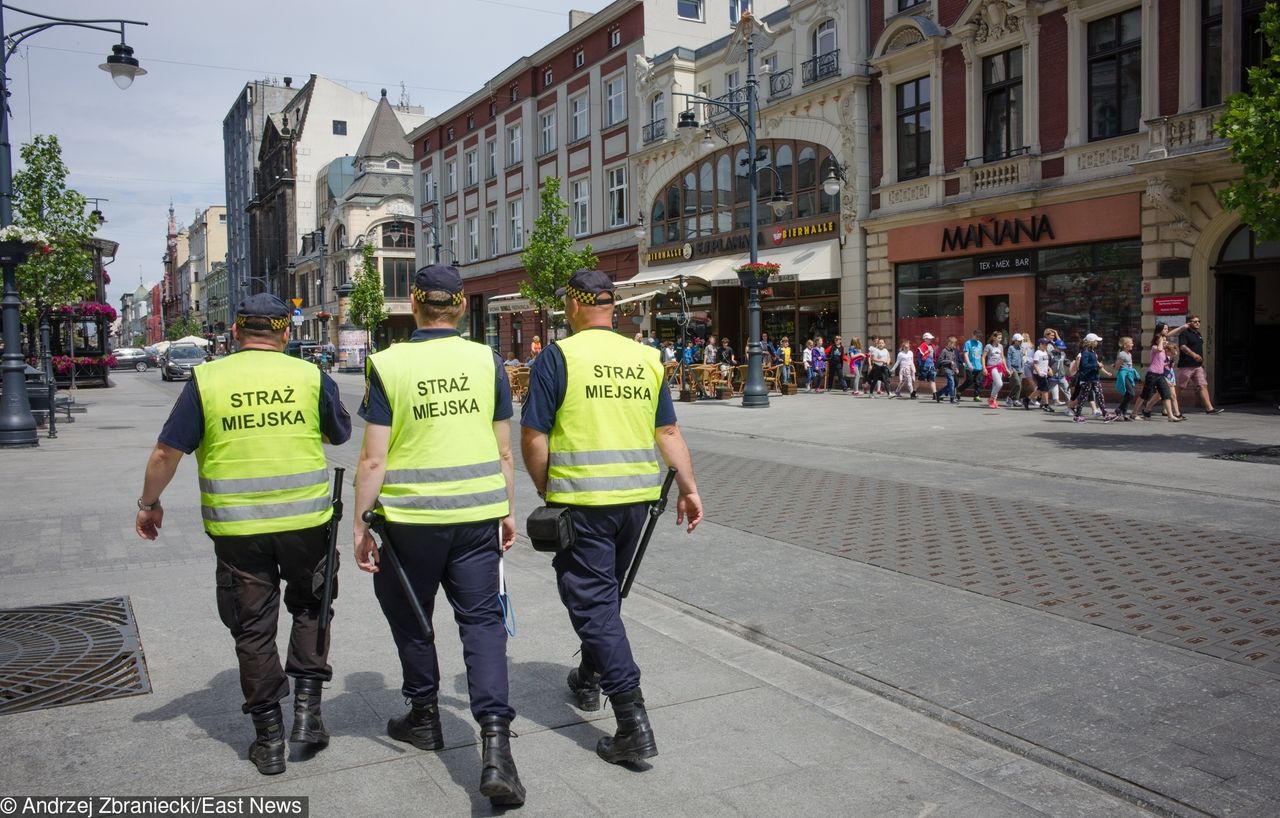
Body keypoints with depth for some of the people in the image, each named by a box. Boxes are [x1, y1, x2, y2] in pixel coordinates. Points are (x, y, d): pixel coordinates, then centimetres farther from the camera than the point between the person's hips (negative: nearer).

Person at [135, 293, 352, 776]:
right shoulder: (310, 376, -2)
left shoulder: (206, 379, -3)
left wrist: (149, 504, 12)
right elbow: (341, 434, 12)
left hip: (236, 528, 0)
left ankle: (269, 737, 19)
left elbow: (166, 452, -2)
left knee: (253, 628, 11)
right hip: (305, 520, 0)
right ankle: (307, 709, 15)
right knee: (309, 608, 22)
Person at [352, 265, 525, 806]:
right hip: (478, 513, 2)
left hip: (410, 518, -1)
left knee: (410, 618, 19)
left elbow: (374, 460, -9)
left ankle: (424, 717, 36)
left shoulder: (387, 365, -7)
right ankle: (495, 743, -7)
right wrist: (508, 512, 15)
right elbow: (503, 451, 4)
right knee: (481, 619, 5)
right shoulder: (486, 361, 0)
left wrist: (360, 524, 1)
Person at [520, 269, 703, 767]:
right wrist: (689, 488, 11)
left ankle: (634, 724, -5)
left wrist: (546, 491, 4)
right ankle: (590, 680, 43)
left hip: (582, 500, -6)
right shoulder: (646, 358, 7)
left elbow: (533, 437, -9)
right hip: (637, 497, 6)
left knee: (593, 601, 0)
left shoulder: (558, 357, -8)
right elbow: (668, 432, 8)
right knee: (606, 591, 24)